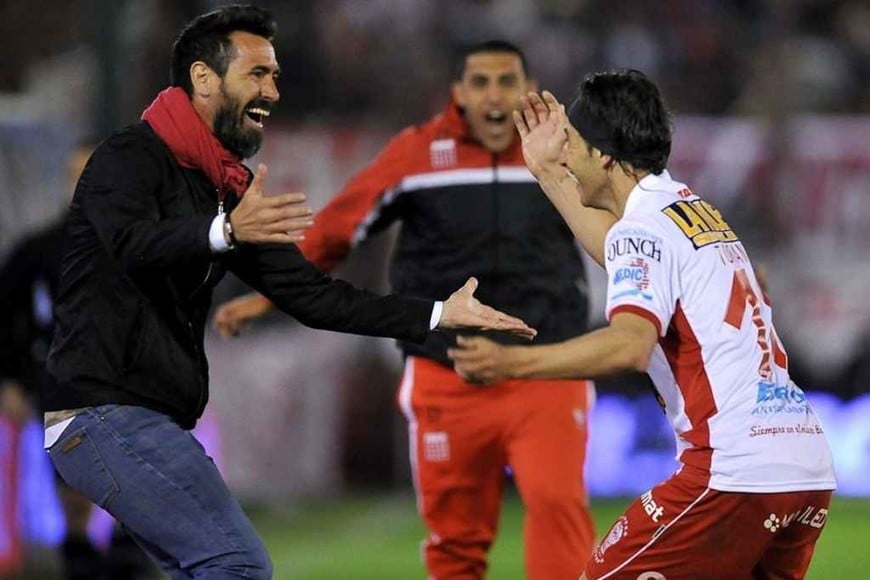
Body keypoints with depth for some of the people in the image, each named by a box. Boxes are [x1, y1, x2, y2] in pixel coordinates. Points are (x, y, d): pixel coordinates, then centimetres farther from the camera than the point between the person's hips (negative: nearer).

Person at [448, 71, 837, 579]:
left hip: (735, 474, -9)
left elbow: (631, 344, -25)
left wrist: (511, 361, -30)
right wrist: (546, 171, 46)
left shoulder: (646, 227, -7)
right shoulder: (695, 210, 20)